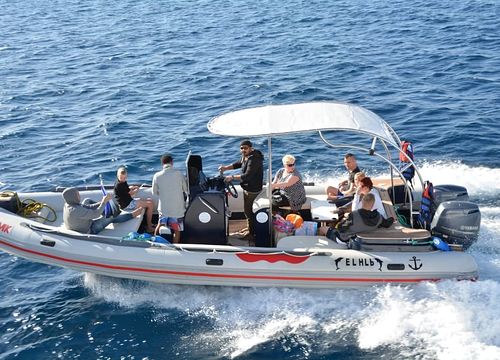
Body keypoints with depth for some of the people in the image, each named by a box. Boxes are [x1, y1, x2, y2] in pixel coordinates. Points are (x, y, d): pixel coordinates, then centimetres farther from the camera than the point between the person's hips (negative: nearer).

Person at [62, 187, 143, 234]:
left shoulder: (68, 204, -9)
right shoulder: (75, 211, -37)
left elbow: (89, 207, -2)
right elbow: (96, 214, -33)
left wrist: (102, 202, -12)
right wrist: (104, 201, -25)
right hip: (88, 231, -9)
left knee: (87, 201, 14)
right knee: (112, 217, -3)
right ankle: (133, 214, 14)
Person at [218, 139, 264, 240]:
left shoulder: (254, 159, -27)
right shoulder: (245, 156, 5)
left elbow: (247, 176, -33)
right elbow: (238, 164, 19)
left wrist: (232, 177, -32)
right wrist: (225, 168, 3)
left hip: (252, 190, -10)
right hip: (247, 188, 10)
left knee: (249, 210, -1)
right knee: (247, 210, 24)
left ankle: (252, 233, 11)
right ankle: (250, 227, 42)